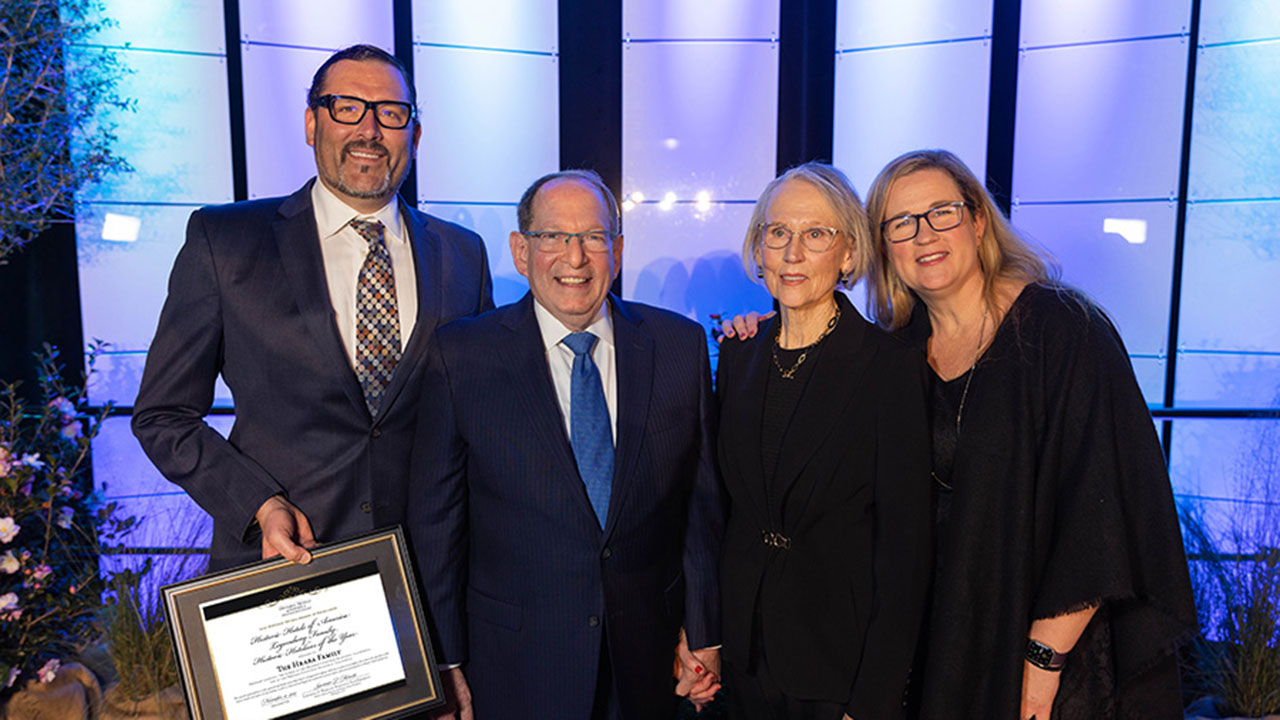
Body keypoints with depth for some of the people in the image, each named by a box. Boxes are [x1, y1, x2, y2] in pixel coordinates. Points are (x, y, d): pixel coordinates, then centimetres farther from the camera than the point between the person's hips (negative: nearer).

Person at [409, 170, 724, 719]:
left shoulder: (680, 346, -4)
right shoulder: (461, 357, -10)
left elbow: (701, 498, 1)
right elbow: (436, 521, -5)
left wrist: (704, 632, 3)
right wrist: (447, 663, -2)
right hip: (514, 664, -2)